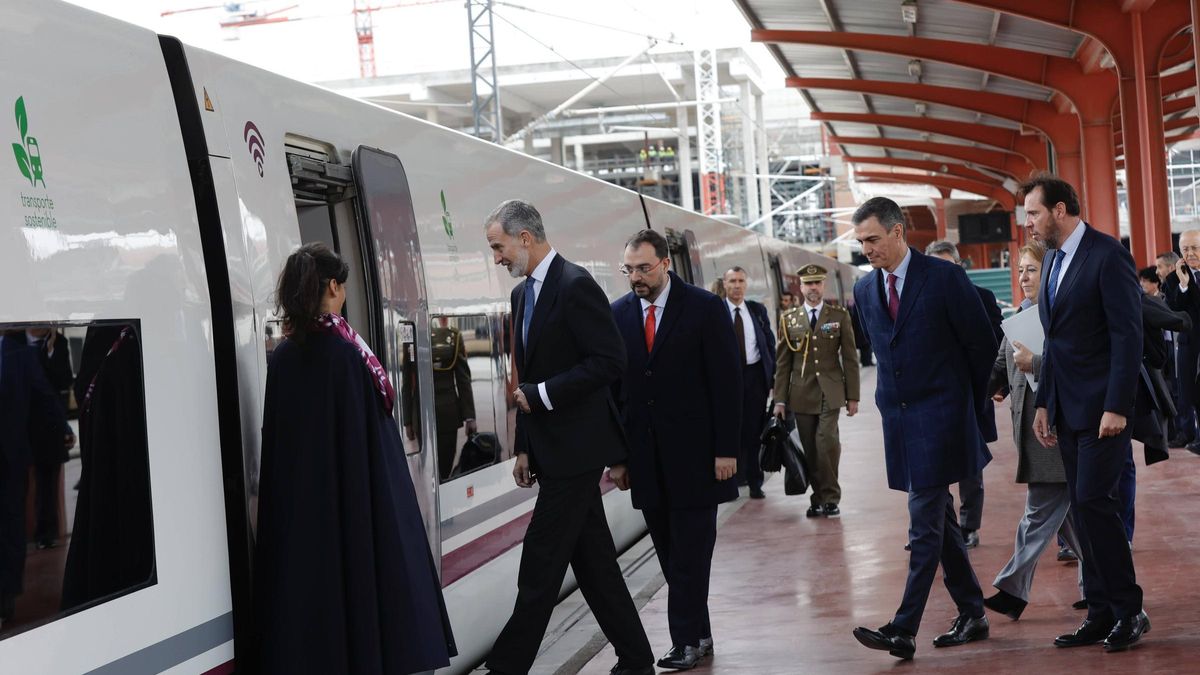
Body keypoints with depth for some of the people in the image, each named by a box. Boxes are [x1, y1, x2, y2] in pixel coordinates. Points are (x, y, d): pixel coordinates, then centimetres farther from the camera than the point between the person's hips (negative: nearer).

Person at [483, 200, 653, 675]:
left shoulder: (575, 285, -13)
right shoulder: (523, 293, 14)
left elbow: (609, 361, -19)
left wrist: (542, 395, -18)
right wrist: (525, 448, 15)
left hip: (575, 449, -9)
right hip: (550, 451, 9)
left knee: (540, 568, -6)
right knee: (594, 562, 12)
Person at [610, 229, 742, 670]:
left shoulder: (704, 308, -4)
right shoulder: (618, 314, 6)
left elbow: (727, 382, -5)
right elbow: (613, 386, 8)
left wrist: (726, 449, -9)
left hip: (694, 452, -4)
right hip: (647, 458, 4)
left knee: (691, 551, -2)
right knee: (669, 552, 7)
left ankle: (686, 640, 4)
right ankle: (698, 633, 17)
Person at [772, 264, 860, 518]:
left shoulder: (840, 316, 6)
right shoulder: (789, 320, 8)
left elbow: (850, 358, 5)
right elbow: (782, 362, 8)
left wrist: (852, 396, 1)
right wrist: (780, 399, 2)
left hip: (830, 392, -2)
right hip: (801, 393, 2)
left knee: (827, 441, -16)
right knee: (810, 449, 2)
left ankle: (830, 497, -2)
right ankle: (818, 497, 12)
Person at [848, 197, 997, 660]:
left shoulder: (944, 278, -8)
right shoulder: (864, 290, 8)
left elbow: (982, 343, -1)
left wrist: (970, 403, 6)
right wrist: (896, 396, 16)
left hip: (940, 416, -6)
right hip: (897, 416, 6)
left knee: (925, 525, -9)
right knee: (940, 522, 12)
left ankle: (904, 631, -11)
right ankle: (972, 615, 23)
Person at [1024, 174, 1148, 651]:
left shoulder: (1107, 255, -11)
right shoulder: (1054, 261, 15)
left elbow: (1128, 335, -16)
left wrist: (1116, 407, -20)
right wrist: (1043, 404, 15)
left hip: (1103, 407, -8)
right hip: (1069, 410, 8)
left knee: (1093, 501, -12)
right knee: (1083, 508, 7)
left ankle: (1128, 609, 0)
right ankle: (1101, 615, 12)